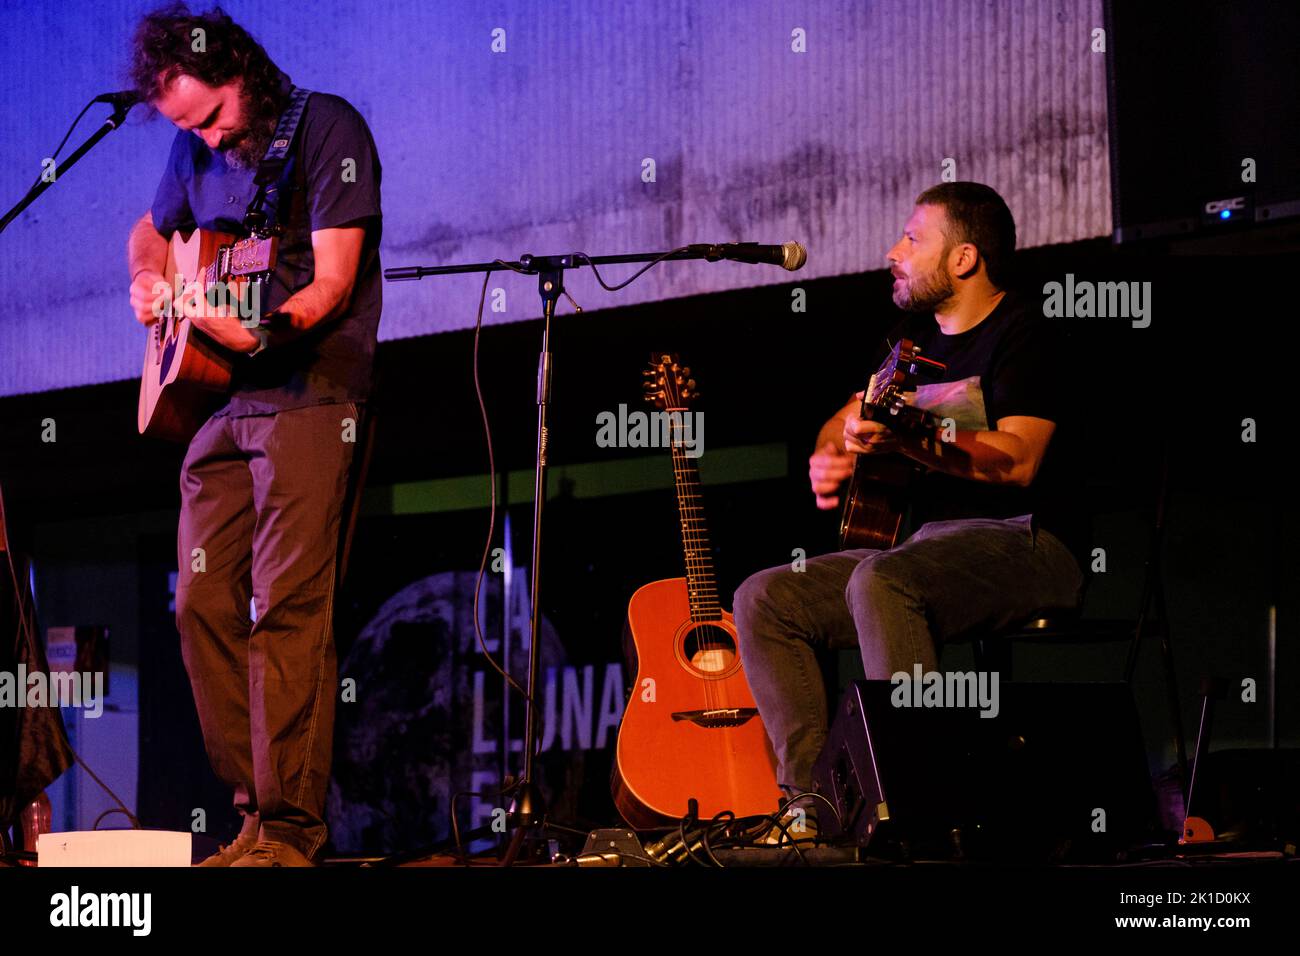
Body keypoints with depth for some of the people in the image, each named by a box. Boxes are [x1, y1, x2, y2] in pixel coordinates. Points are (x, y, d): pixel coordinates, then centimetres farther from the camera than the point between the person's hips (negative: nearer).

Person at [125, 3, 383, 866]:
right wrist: (149, 281, 9)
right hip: (220, 404, 8)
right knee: (205, 604, 3)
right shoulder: (197, 150, 12)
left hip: (309, 396, -8)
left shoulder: (325, 129, -8)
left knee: (287, 606, -13)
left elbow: (333, 280, -15)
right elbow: (153, 230, 31)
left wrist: (267, 330, -32)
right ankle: (255, 808, 9)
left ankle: (290, 828, -14)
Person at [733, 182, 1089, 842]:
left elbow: (1017, 461, -22)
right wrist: (828, 460, 4)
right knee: (764, 599, -4)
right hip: (926, 542, 9)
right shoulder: (915, 336, 18)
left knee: (879, 583, -37)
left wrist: (909, 441, -33)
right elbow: (846, 421, 29)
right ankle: (813, 801, -10)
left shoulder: (1020, 334, -8)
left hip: (1023, 545, -9)